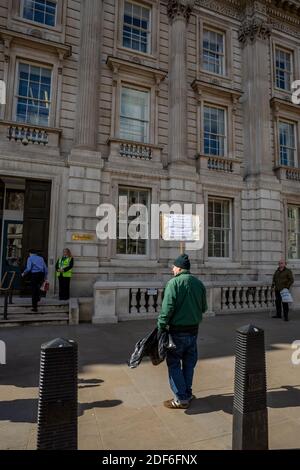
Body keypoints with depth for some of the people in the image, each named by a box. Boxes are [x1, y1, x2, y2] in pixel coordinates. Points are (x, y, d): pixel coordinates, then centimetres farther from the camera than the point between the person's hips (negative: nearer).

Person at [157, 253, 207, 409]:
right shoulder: (199, 283, 5)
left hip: (177, 331, -6)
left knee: (174, 363, 7)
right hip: (194, 330, 6)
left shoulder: (174, 282, -14)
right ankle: (187, 393, 30)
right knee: (189, 363, 19)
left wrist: (161, 326, -12)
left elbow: (167, 307, -20)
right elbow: (203, 308, 10)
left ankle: (181, 399, 11)